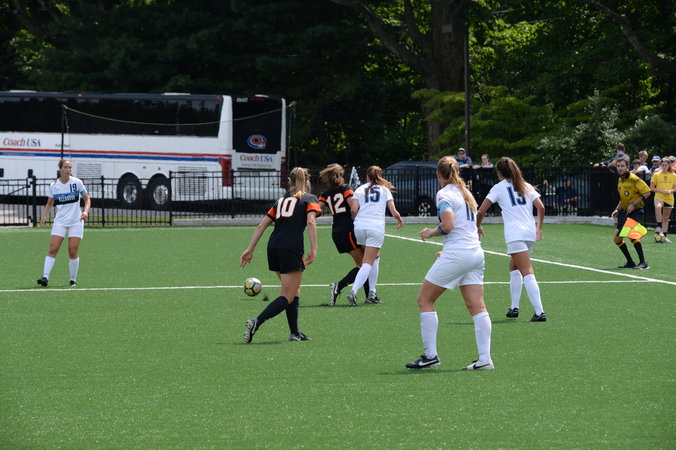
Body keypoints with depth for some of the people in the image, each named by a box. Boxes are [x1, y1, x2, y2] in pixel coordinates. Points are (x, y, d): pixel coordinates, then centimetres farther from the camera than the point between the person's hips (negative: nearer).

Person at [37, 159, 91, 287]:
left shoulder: (77, 182, -2)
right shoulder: (54, 186, 2)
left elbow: (87, 199, 5)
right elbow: (49, 204, 13)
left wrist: (86, 211, -13)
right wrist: (44, 216, -4)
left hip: (76, 222, -1)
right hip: (60, 222, 1)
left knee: (73, 251, -4)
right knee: (53, 249, -11)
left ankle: (73, 279, 9)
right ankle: (45, 277, -14)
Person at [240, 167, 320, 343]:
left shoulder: (281, 200, 23)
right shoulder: (310, 199, 8)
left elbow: (262, 225, 17)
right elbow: (311, 221, -11)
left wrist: (250, 249, 18)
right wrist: (313, 249, -15)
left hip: (273, 248, 6)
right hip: (291, 249, -6)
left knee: (294, 291, 20)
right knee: (288, 297, -4)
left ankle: (295, 333, 17)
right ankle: (256, 322, -23)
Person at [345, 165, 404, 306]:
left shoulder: (360, 189, 14)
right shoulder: (385, 190, 13)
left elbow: (354, 209, -1)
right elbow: (394, 212, 9)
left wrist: (355, 218, 20)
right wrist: (400, 220, 30)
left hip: (360, 226, 3)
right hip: (376, 228, -3)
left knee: (375, 256, 25)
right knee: (368, 262, -4)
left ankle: (372, 292, 21)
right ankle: (354, 291, -23)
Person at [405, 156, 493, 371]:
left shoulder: (444, 194, -7)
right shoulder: (466, 193, 17)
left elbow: (448, 225, -19)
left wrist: (431, 232, 0)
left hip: (456, 254, -8)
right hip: (475, 254, 8)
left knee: (424, 299, 4)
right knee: (477, 306, 3)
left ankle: (430, 355, 2)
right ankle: (485, 359, -5)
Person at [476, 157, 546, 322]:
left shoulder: (499, 187, 4)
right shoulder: (526, 186, 16)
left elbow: (481, 211, 1)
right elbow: (541, 207, 7)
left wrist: (478, 226, 18)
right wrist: (539, 228, 16)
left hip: (515, 235, -6)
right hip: (530, 233, 6)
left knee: (527, 273, -14)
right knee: (514, 267, 24)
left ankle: (539, 312, -23)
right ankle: (514, 307, 22)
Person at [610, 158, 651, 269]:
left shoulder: (634, 179, -14)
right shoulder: (620, 180, 11)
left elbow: (647, 192, -16)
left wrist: (633, 204, -20)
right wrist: (618, 209, 14)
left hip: (636, 211, -9)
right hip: (625, 212, 9)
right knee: (617, 238, 5)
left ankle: (643, 262, -20)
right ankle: (630, 263, 17)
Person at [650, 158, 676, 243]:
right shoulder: (656, 175, 2)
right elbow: (651, 188, 0)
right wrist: (662, 190, -13)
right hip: (659, 197, -3)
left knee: (666, 218, 7)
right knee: (658, 207, -37)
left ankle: (663, 236, 15)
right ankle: (659, 226, -37)